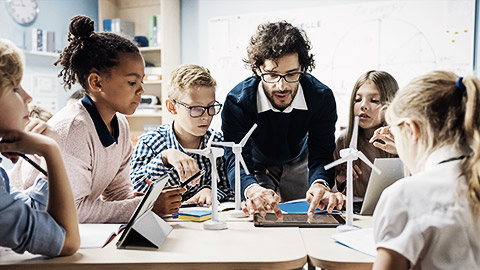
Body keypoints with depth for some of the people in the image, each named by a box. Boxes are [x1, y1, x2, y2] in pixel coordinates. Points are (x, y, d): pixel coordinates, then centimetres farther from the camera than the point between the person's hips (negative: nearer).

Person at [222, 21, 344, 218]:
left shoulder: (322, 97, -25)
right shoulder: (237, 100, -31)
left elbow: (320, 154, -28)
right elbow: (236, 158, -38)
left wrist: (320, 185, -52)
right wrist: (252, 189, -62)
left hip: (298, 163, 2)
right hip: (256, 166, -1)